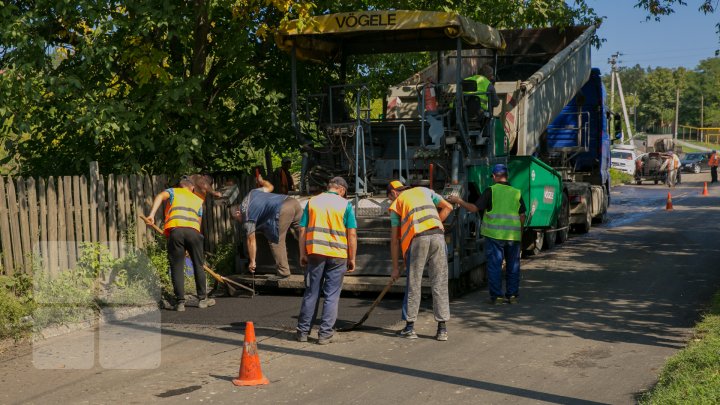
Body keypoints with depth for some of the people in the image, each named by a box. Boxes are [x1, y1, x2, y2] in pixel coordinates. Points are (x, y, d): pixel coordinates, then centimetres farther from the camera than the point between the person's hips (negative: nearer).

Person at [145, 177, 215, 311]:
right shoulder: (198, 200, 31)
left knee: (177, 267, 3)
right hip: (193, 231, 1)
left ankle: (180, 302, 2)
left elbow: (160, 196, 1)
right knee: (198, 265, 13)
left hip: (175, 230, -1)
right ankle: (203, 299, 19)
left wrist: (151, 214, -9)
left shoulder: (173, 191, 24)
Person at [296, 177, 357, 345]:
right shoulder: (345, 204, 0)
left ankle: (303, 331, 15)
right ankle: (325, 334, 4)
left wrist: (302, 254, 11)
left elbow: (303, 230, 4)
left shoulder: (312, 202, 6)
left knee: (311, 293, 11)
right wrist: (352, 258, 4)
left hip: (315, 253, 2)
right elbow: (352, 234, -3)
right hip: (337, 255, -2)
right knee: (332, 296, 5)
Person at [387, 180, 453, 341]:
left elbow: (394, 239, 18)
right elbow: (448, 207, 17)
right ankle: (442, 329, 6)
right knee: (439, 283, 5)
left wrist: (395, 267, 22)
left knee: (413, 284, 8)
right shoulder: (424, 191, 27)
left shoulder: (396, 204, 20)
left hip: (417, 239, -2)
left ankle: (410, 327, 12)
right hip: (437, 235, 2)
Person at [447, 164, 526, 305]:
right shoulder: (516, 193, 7)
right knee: (513, 265, 11)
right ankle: (512, 295, 15)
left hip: (495, 234, -3)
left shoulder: (491, 190, -5)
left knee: (494, 265, 3)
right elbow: (522, 216, 8)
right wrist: (520, 231, 22)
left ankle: (497, 296, 3)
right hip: (513, 235, 3)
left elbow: (474, 208, -7)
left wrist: (458, 201, 6)